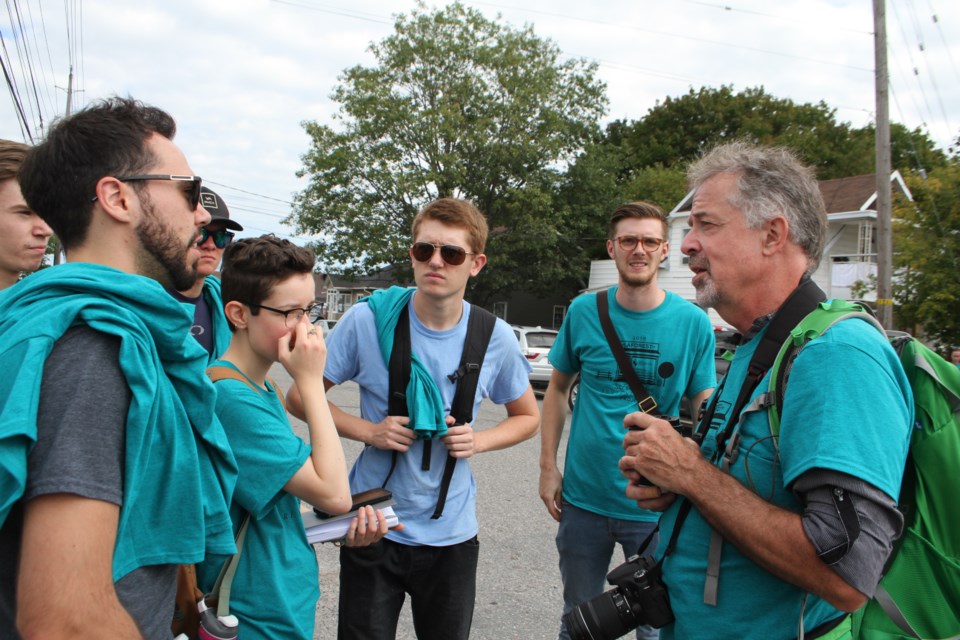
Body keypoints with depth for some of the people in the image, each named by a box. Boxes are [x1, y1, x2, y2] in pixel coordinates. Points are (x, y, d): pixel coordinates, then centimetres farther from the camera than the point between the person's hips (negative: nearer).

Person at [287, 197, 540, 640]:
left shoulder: (495, 339, -7)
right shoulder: (368, 319, -12)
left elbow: (527, 417, 8)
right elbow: (300, 397, -3)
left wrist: (479, 441, -12)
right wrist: (368, 431, -17)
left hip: (450, 533, 2)